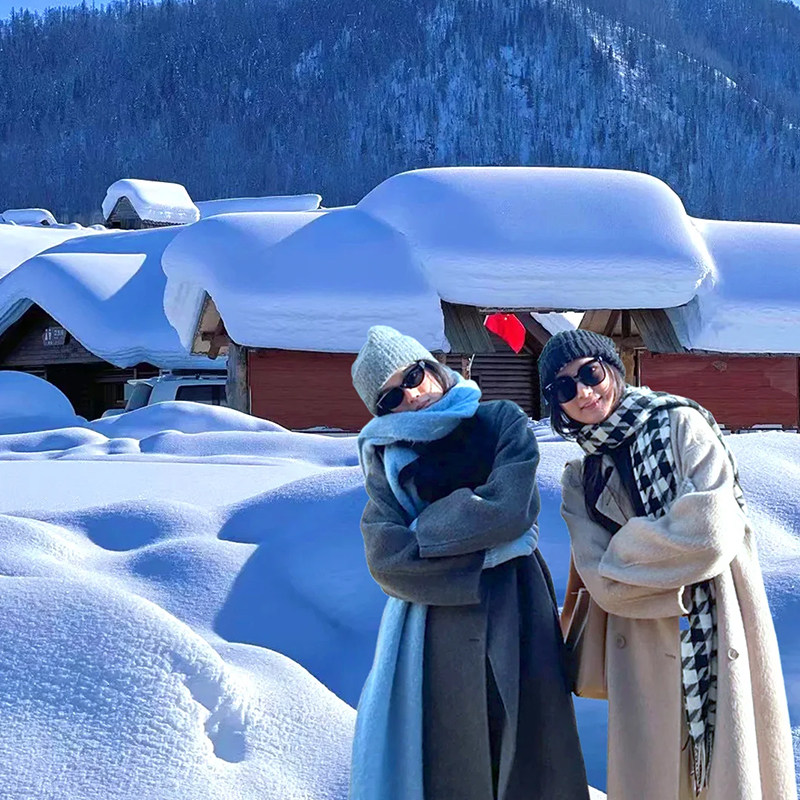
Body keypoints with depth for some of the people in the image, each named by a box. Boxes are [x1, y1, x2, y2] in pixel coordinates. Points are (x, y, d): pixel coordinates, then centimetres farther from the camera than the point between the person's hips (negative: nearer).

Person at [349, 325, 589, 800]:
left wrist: (423, 535, -2)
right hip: (434, 629, 1)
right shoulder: (387, 459, 9)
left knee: (527, 760, 2)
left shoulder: (502, 421, 5)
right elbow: (386, 558, -5)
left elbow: (508, 508, -11)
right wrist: (485, 552, -10)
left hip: (513, 617, -1)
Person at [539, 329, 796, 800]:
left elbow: (710, 531, -14)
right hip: (645, 655, 4)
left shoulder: (681, 425, -3)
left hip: (720, 638, -3)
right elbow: (603, 582, -2)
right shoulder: (580, 481, 10)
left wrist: (623, 559, -5)